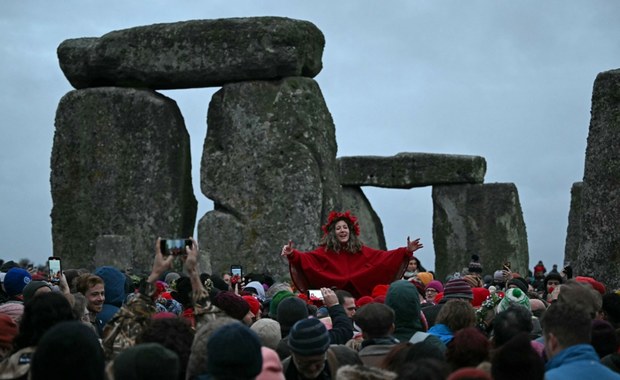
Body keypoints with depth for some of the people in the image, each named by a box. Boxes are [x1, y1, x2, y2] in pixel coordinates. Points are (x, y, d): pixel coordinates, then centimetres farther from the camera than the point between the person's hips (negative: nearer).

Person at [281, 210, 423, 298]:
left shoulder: (360, 250, 6)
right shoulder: (325, 251, -3)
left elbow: (383, 256, 2)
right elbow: (306, 258, -16)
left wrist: (406, 251, -8)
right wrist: (292, 254, -36)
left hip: (359, 297, 3)